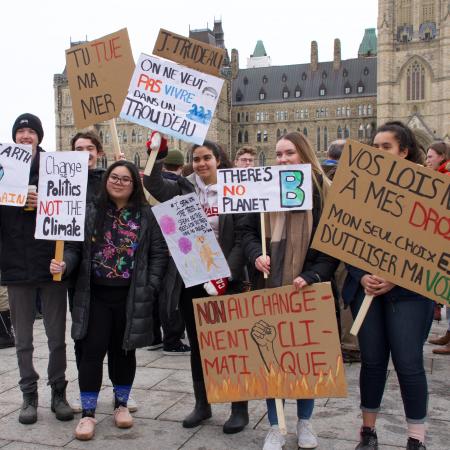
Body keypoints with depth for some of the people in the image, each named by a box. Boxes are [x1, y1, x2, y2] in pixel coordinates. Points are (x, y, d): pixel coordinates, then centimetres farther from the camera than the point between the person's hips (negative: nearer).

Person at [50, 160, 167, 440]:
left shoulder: (145, 215, 1)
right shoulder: (91, 212, 3)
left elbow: (159, 252, 0)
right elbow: (74, 246, 2)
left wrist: (151, 287, -8)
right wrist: (64, 264, -18)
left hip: (131, 297, 0)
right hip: (95, 294, 0)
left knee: (124, 350, 12)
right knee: (92, 351, 0)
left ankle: (122, 404, 31)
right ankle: (88, 413, 13)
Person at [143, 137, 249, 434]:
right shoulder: (183, 189, 7)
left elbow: (242, 239, -8)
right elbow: (153, 185, -8)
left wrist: (226, 274, -17)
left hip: (222, 279, -3)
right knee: (197, 344, 13)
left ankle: (240, 408, 17)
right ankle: (202, 404, 28)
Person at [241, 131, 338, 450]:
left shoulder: (324, 192, -3)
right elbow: (248, 230, 9)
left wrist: (312, 275, -17)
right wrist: (256, 255, -12)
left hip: (308, 287, -1)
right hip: (270, 287, 2)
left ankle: (304, 422, 30)